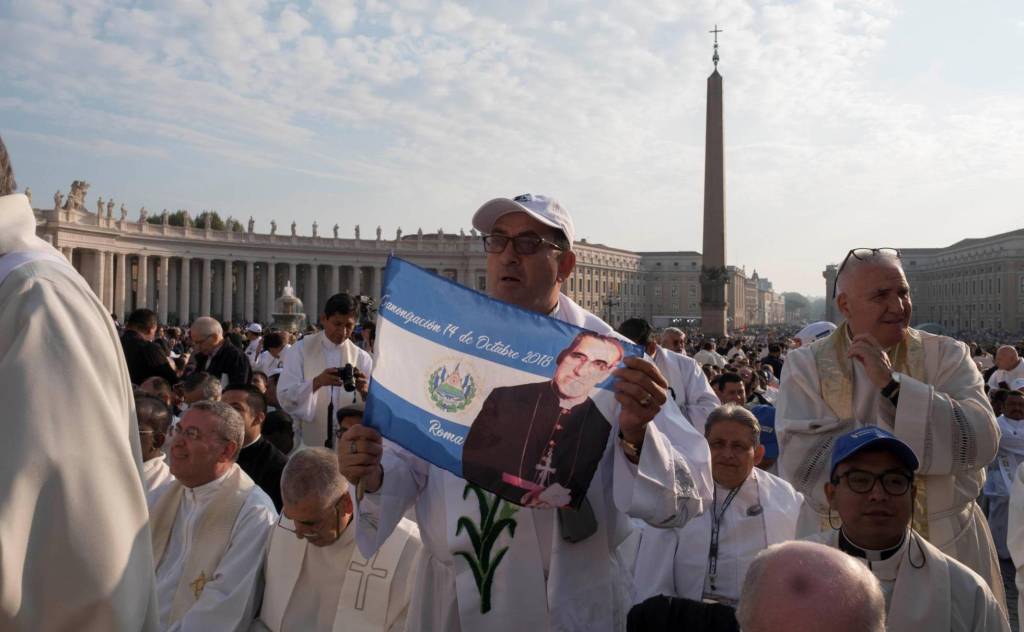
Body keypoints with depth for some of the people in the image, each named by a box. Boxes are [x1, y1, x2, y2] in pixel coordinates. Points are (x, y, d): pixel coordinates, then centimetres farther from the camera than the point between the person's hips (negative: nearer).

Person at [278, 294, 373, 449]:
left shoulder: (362, 358, 3)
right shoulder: (300, 350, -2)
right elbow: (284, 396, -11)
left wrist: (364, 391, -21)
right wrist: (317, 382, -26)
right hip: (307, 443, -2)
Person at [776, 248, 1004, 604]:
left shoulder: (948, 356, -3)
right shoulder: (806, 365, -7)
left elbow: (982, 441, -18)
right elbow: (799, 461, -20)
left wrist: (893, 384, -25)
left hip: (950, 546, 1)